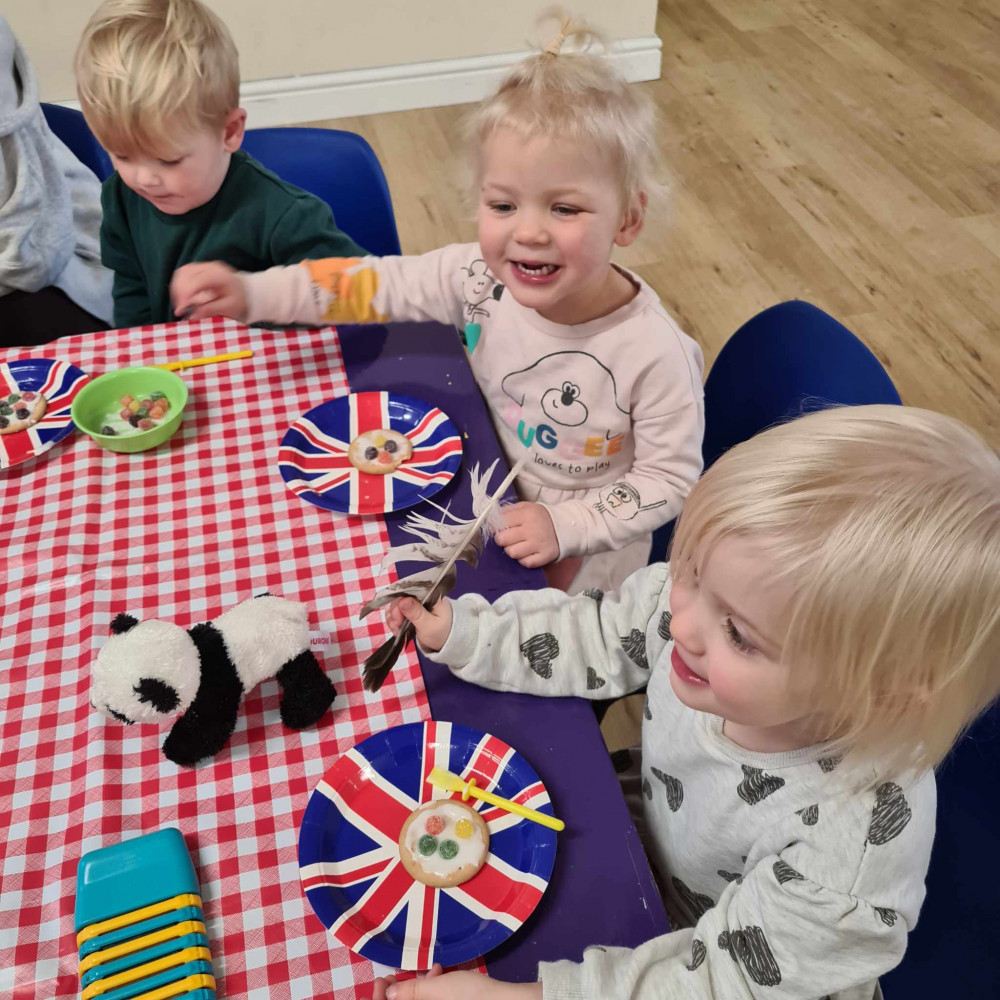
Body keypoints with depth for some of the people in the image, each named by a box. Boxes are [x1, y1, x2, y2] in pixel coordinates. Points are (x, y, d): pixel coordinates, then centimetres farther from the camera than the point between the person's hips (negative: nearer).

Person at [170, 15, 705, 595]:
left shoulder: (653, 353, -30)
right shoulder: (481, 277, -18)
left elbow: (670, 479, -19)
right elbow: (379, 284, -9)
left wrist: (564, 524, -26)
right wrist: (250, 293, -19)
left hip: (583, 550, -4)